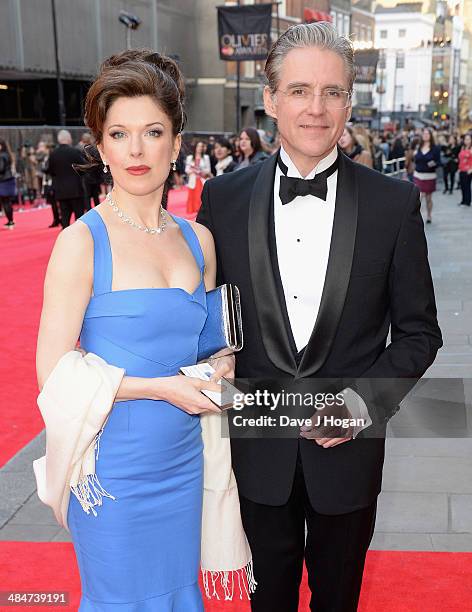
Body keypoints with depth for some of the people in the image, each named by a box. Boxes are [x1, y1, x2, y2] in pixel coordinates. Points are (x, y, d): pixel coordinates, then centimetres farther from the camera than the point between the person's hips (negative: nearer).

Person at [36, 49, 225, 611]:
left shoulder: (197, 239, 3)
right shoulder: (82, 242, -13)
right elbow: (53, 375, -14)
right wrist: (161, 387, -18)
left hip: (182, 461, 5)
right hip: (115, 466, -5)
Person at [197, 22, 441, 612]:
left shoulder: (394, 202, -9)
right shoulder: (224, 198, -6)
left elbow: (418, 331, -3)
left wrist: (362, 401, -16)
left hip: (347, 447, 0)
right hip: (257, 448, 1)